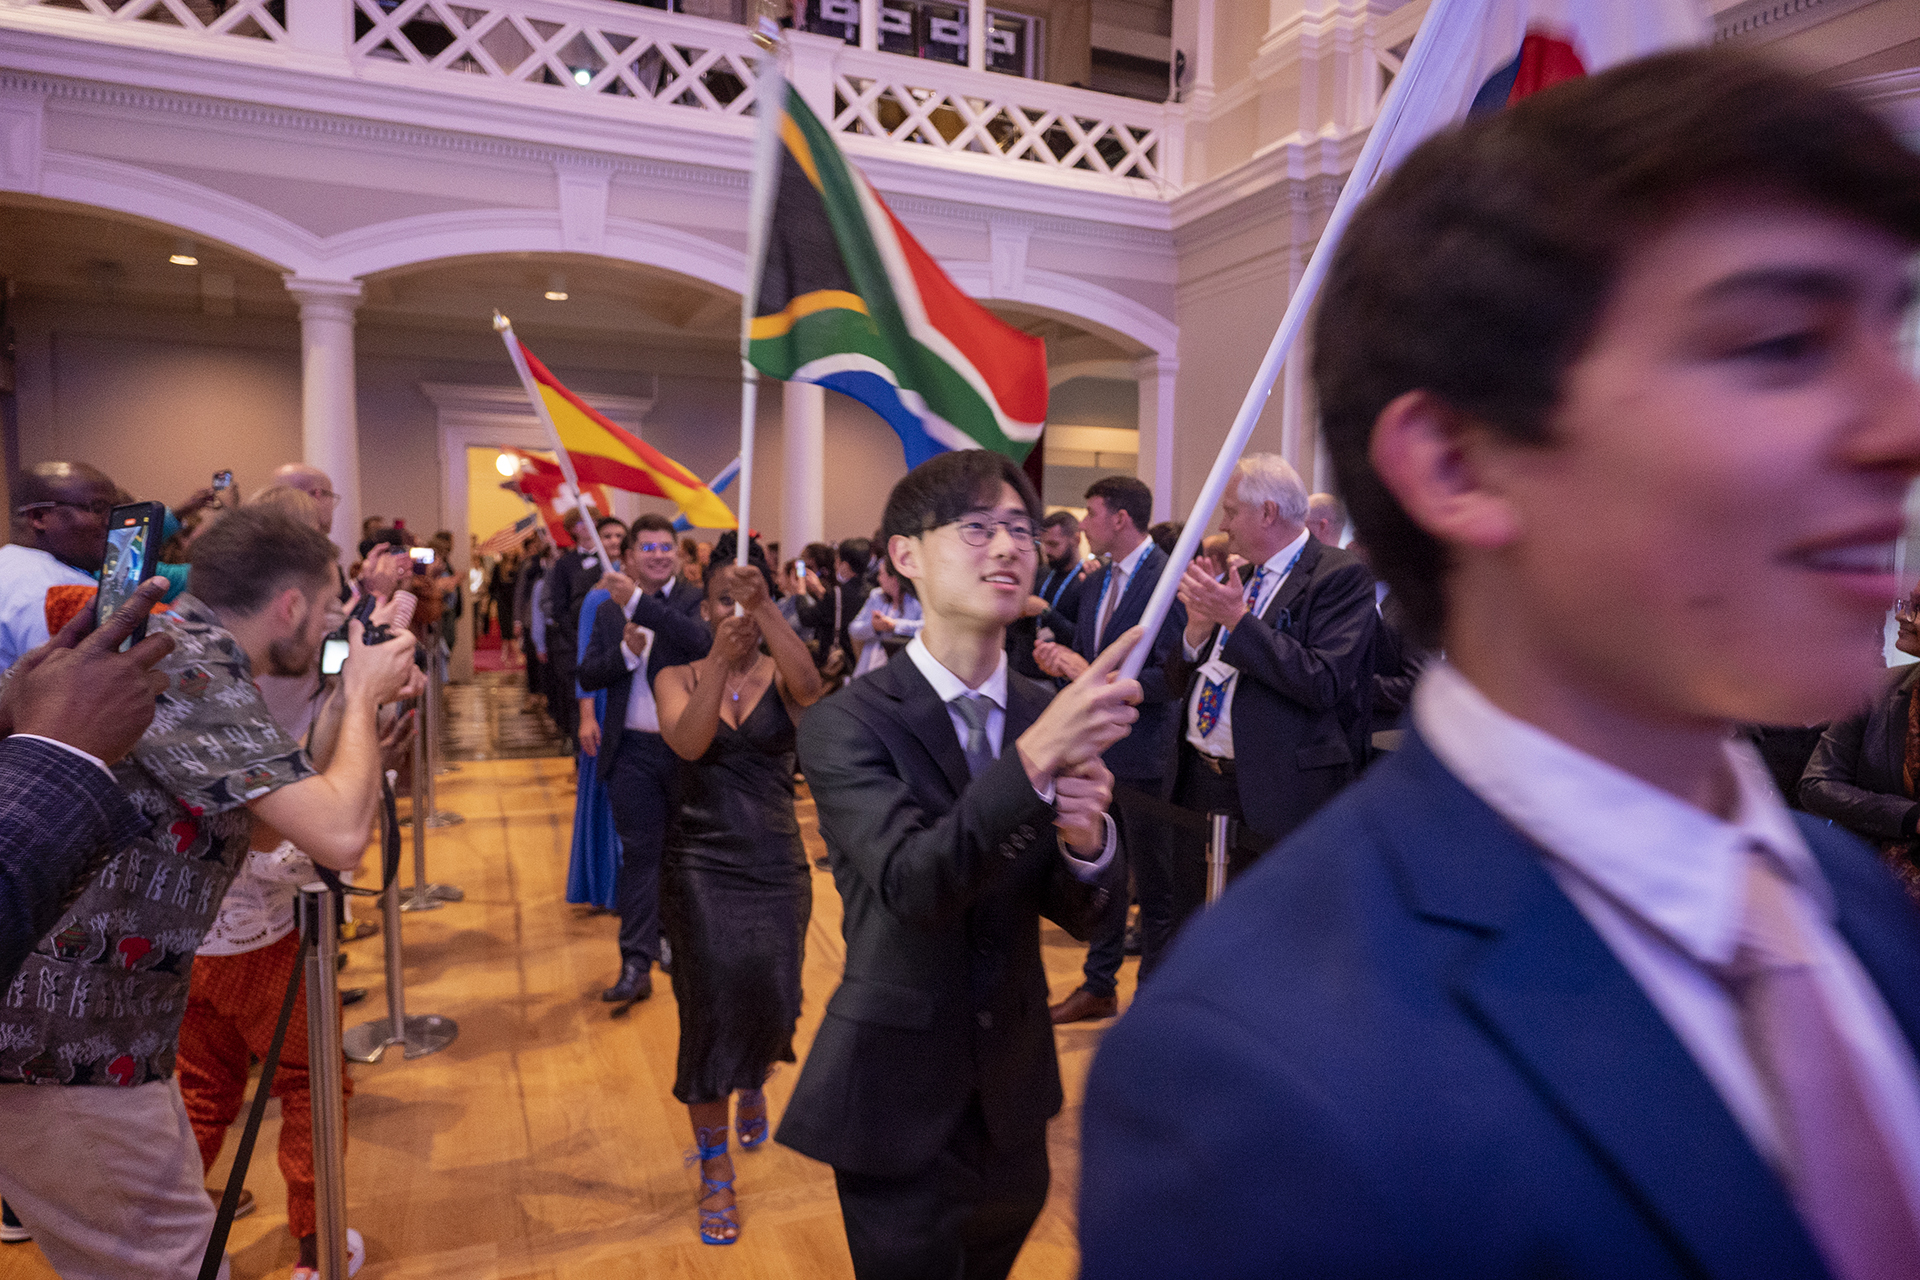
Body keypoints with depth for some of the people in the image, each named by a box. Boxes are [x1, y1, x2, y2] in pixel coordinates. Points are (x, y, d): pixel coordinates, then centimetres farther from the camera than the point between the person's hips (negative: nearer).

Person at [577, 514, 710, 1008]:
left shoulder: (696, 600, -3)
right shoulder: (609, 610, 9)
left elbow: (701, 641, -25)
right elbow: (587, 675, 3)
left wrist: (638, 601, -29)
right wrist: (625, 652, -16)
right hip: (633, 751, 2)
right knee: (638, 853, 3)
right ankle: (636, 964, 6)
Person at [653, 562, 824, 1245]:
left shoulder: (781, 677, -1)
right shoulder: (678, 679, 2)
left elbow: (810, 686, -26)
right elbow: (688, 741, -19)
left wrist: (767, 607, -37)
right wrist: (721, 662, -31)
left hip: (777, 865, 0)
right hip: (701, 866, 0)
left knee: (773, 1002, -3)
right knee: (714, 995, -7)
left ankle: (753, 1082, 38)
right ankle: (715, 1168, 16)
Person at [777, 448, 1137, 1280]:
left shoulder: (1053, 713, -4)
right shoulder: (846, 725, -16)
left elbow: (1077, 915, -3)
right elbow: (910, 883, -30)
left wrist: (1085, 837, -25)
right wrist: (1035, 758, -43)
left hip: (1014, 1090, 5)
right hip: (899, 1097, -4)